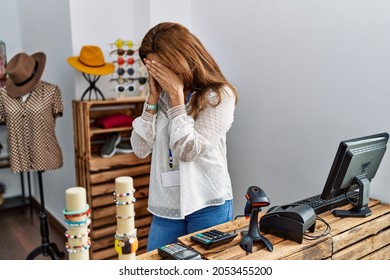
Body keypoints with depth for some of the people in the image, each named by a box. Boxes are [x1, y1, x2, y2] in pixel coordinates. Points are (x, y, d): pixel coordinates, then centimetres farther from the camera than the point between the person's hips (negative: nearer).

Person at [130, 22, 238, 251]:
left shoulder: (219, 95, -10)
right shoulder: (161, 95, 3)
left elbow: (188, 151, -18)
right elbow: (140, 149, -2)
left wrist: (177, 95, -16)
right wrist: (153, 97, -7)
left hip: (208, 206, -4)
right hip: (166, 206, 4)